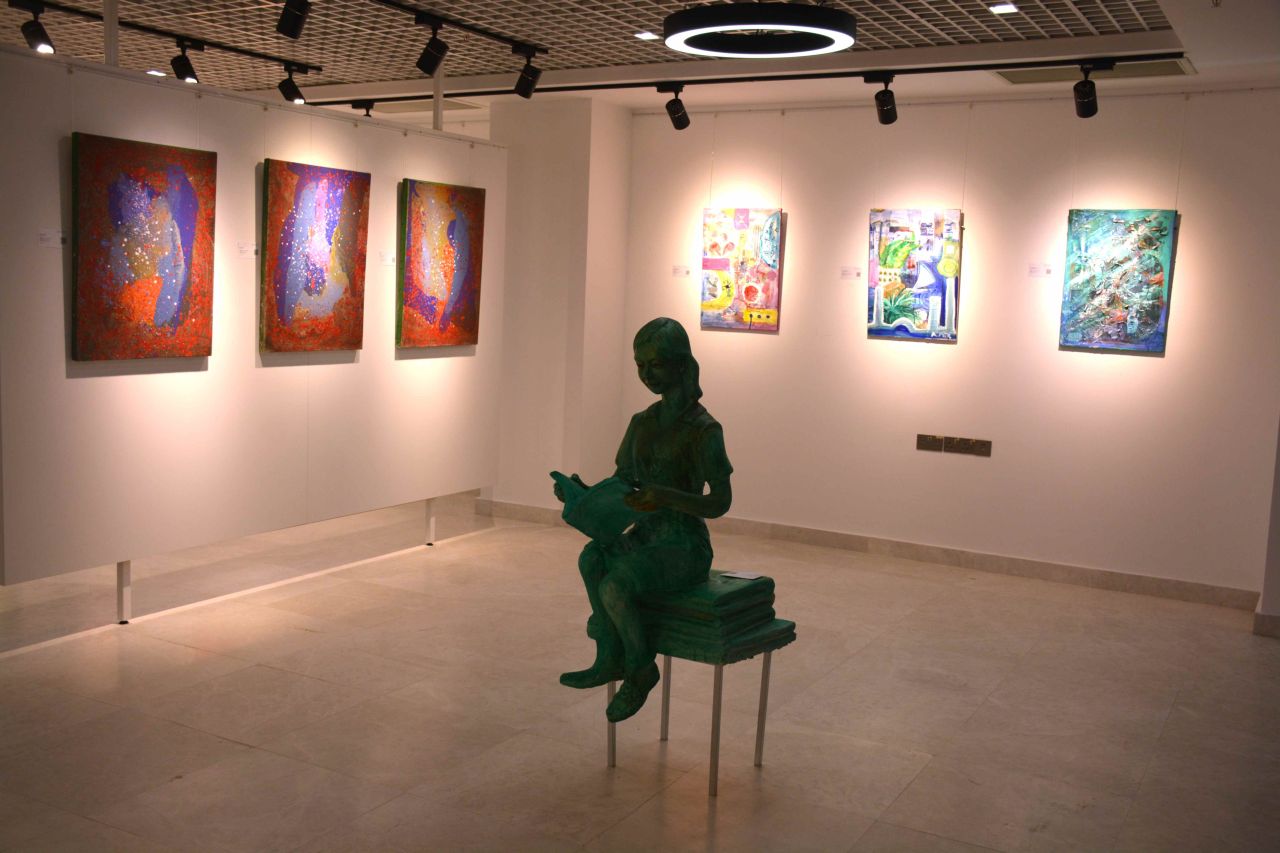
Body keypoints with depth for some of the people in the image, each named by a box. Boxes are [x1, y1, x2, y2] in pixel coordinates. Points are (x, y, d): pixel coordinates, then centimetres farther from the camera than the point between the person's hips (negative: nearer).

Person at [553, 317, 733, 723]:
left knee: (614, 586, -28)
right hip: (645, 540, 7)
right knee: (593, 558, -22)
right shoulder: (641, 423, 8)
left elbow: (721, 503, -16)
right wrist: (581, 492, -10)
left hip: (686, 548, -6)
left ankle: (640, 666, -4)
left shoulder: (705, 430, -12)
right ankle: (610, 658, -14)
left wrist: (666, 497, -31)